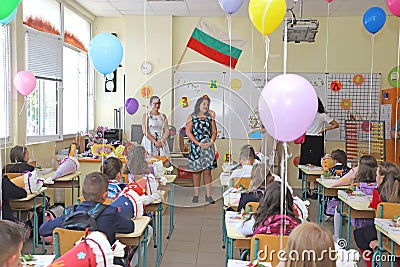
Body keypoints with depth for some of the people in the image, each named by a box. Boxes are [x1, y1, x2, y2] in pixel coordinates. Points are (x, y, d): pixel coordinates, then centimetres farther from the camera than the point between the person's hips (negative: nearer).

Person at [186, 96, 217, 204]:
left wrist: (211, 142, -8)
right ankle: (195, 195, 10)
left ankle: (208, 195, 4)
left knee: (207, 171, 0)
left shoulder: (210, 117, 12)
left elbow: (214, 131, 10)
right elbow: (188, 132, -4)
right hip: (196, 147, -2)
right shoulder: (192, 117, 3)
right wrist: (199, 143, -12)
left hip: (208, 147, 2)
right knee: (196, 171, 2)